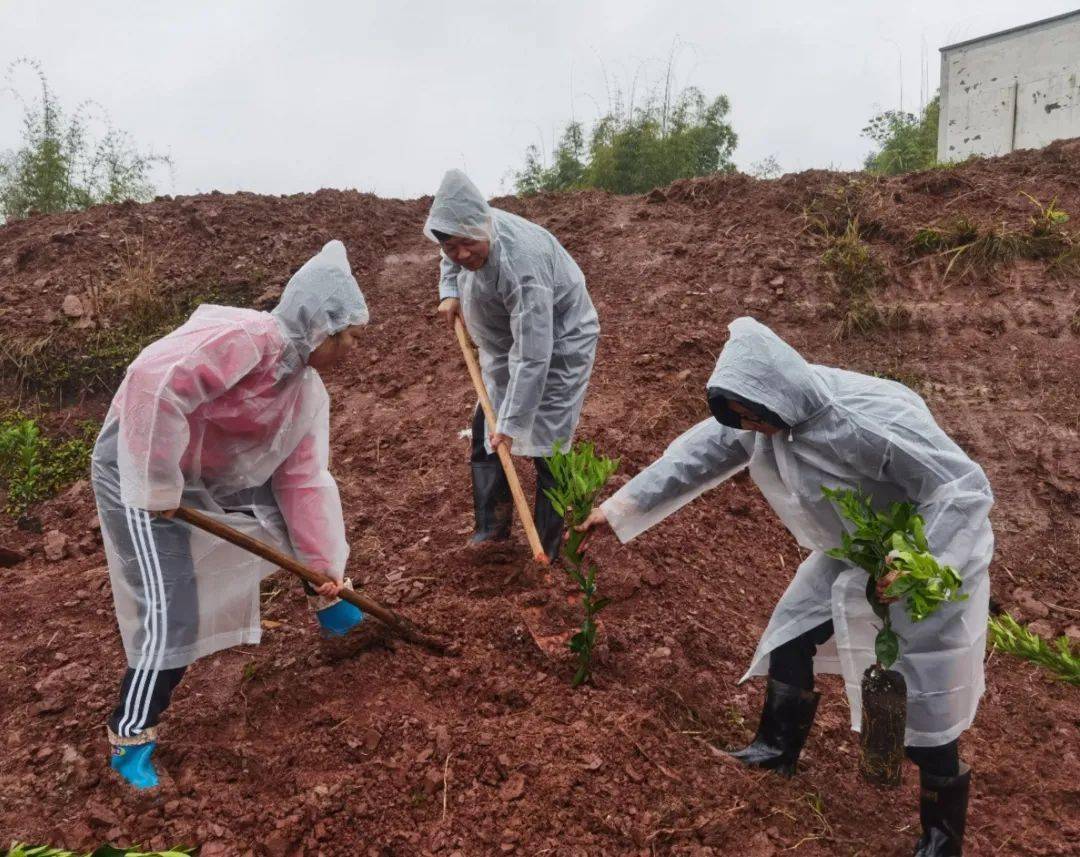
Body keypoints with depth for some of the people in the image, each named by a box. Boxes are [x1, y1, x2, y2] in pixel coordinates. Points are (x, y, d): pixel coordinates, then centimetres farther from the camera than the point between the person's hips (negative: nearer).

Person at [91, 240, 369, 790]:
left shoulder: (308, 391, 0)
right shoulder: (245, 338, -30)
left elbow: (301, 480, 2)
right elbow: (155, 384, -42)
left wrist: (325, 564, -3)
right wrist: (159, 487, -33)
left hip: (217, 473, 9)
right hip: (140, 470, -9)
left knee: (314, 490, 15)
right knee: (172, 614, -12)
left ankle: (328, 604, 37)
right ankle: (130, 737, 7)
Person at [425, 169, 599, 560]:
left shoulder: (521, 265, -40)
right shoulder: (468, 231, -15)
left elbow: (533, 358, -39)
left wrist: (512, 421, -36)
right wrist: (449, 293, -4)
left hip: (557, 344, -8)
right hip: (509, 342, 9)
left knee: (547, 445, -9)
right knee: (485, 430, 12)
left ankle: (548, 552, 3)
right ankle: (492, 526, 25)